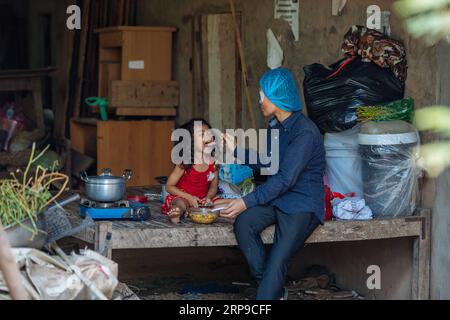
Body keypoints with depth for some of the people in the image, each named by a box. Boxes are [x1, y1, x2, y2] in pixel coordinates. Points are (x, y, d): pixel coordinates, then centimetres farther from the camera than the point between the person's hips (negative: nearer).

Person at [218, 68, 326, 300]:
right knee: (243, 223, -20)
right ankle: (276, 292, -10)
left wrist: (247, 202, -27)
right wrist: (236, 150, 17)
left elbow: (285, 179, -24)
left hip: (303, 204, -8)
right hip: (276, 199, 8)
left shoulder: (305, 132, -19)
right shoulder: (275, 126, 9)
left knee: (276, 263, -20)